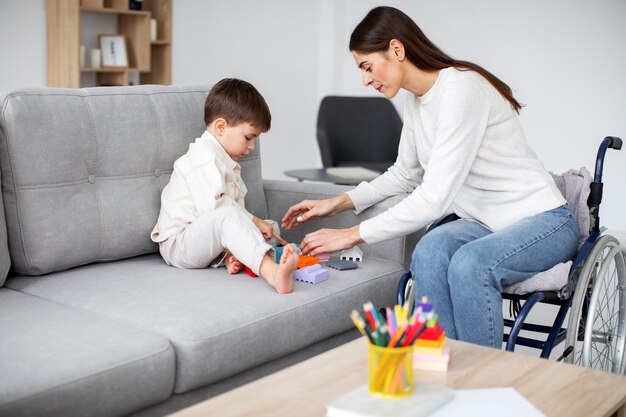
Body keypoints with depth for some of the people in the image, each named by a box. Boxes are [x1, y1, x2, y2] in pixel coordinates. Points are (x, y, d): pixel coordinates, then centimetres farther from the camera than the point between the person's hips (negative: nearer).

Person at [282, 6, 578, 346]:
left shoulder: (460, 89, -22)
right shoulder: (416, 100, 6)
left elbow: (435, 197, -28)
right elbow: (405, 175, 19)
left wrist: (354, 235, -24)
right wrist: (338, 203, 8)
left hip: (543, 221, -7)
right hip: (488, 223, 7)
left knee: (469, 263, -36)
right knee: (431, 249, -26)